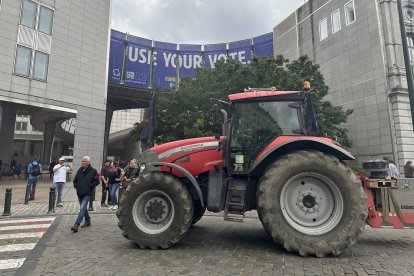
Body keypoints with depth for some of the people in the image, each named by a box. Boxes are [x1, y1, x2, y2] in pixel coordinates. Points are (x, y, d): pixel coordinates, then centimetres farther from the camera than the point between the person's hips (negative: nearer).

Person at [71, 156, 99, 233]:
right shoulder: (80, 170, 7)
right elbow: (75, 180, 19)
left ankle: (76, 225, -16)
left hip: (87, 194, -6)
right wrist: (76, 186, 4)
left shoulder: (93, 171, -8)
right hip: (79, 193, 6)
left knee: (82, 209, -15)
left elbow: (97, 181, -5)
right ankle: (87, 221, 34)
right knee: (84, 208, 18)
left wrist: (90, 186, -13)